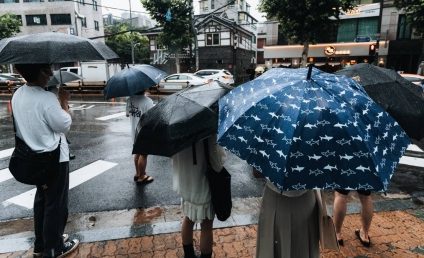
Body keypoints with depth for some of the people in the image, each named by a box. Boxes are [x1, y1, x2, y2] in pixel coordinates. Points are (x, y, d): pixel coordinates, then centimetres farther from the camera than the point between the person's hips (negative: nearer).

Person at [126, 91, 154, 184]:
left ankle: (137, 173, 35)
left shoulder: (129, 100, 0)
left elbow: (127, 114, 11)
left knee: (137, 152, 21)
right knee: (143, 155, 6)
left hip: (134, 132, 7)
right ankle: (142, 177, 18)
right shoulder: (148, 101, -23)